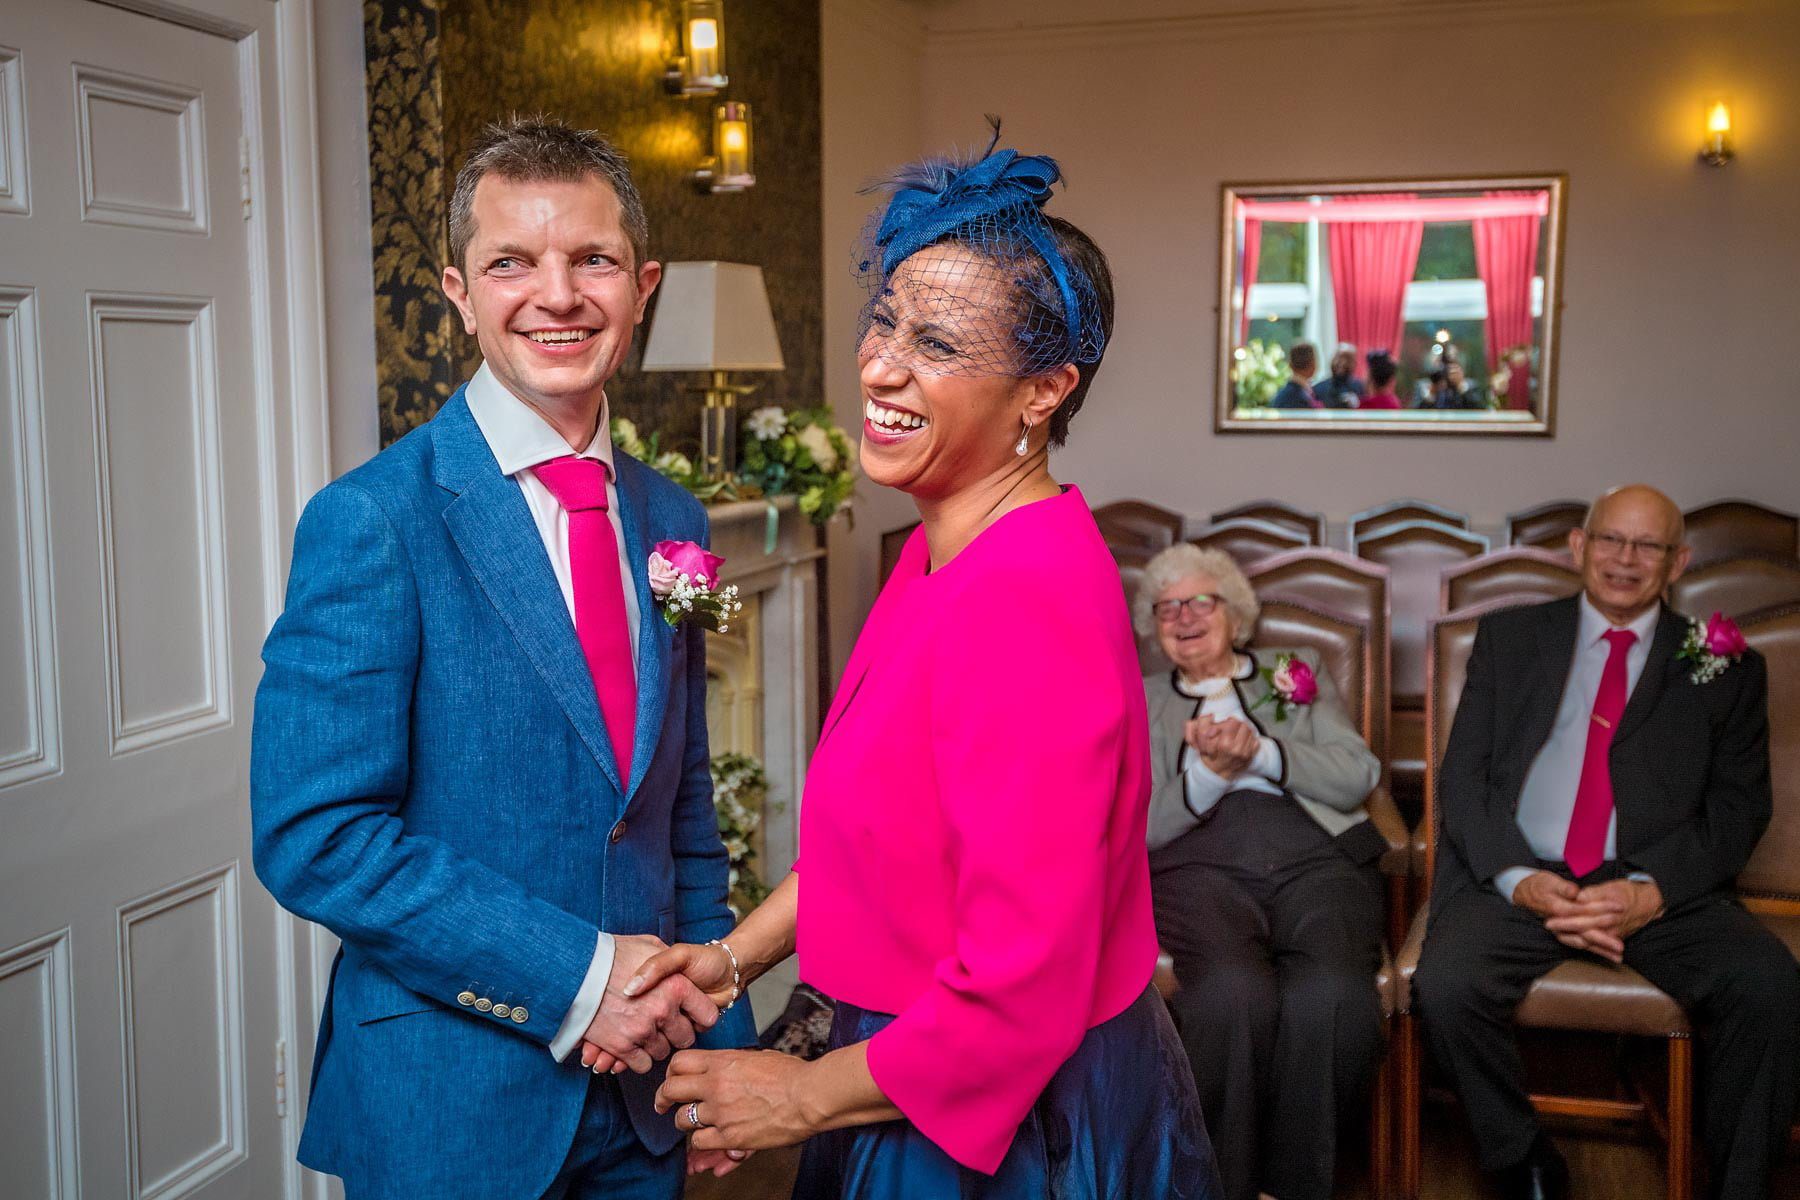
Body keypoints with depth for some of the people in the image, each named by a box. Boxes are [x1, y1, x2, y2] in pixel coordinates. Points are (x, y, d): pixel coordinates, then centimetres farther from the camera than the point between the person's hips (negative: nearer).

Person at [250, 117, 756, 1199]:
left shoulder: (672, 521, 4)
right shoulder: (370, 522, -14)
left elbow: (687, 810, 9)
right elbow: (313, 835, -19)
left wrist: (718, 1038, 6)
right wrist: (574, 977, -19)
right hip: (449, 1108, -5)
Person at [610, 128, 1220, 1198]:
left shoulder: (1023, 606, -29)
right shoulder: (945, 548, 1)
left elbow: (1024, 990, -28)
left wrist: (805, 1097, -15)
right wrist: (735, 957, 2)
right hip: (923, 1086, 8)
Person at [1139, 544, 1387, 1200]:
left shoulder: (1298, 672, 24)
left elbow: (1358, 776, 9)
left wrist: (1260, 752, -6)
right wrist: (1209, 773, -7)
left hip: (1317, 855, 1)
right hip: (1200, 863, -1)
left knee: (1333, 994, -34)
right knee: (1234, 991, -36)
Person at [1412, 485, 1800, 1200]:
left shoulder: (1727, 668, 14)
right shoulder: (1509, 638, 14)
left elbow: (1740, 807, 6)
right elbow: (1463, 775, 7)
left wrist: (1652, 892, -13)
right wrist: (1520, 880, -11)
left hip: (1662, 888, 0)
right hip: (1519, 878, 0)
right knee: (1446, 986, -29)